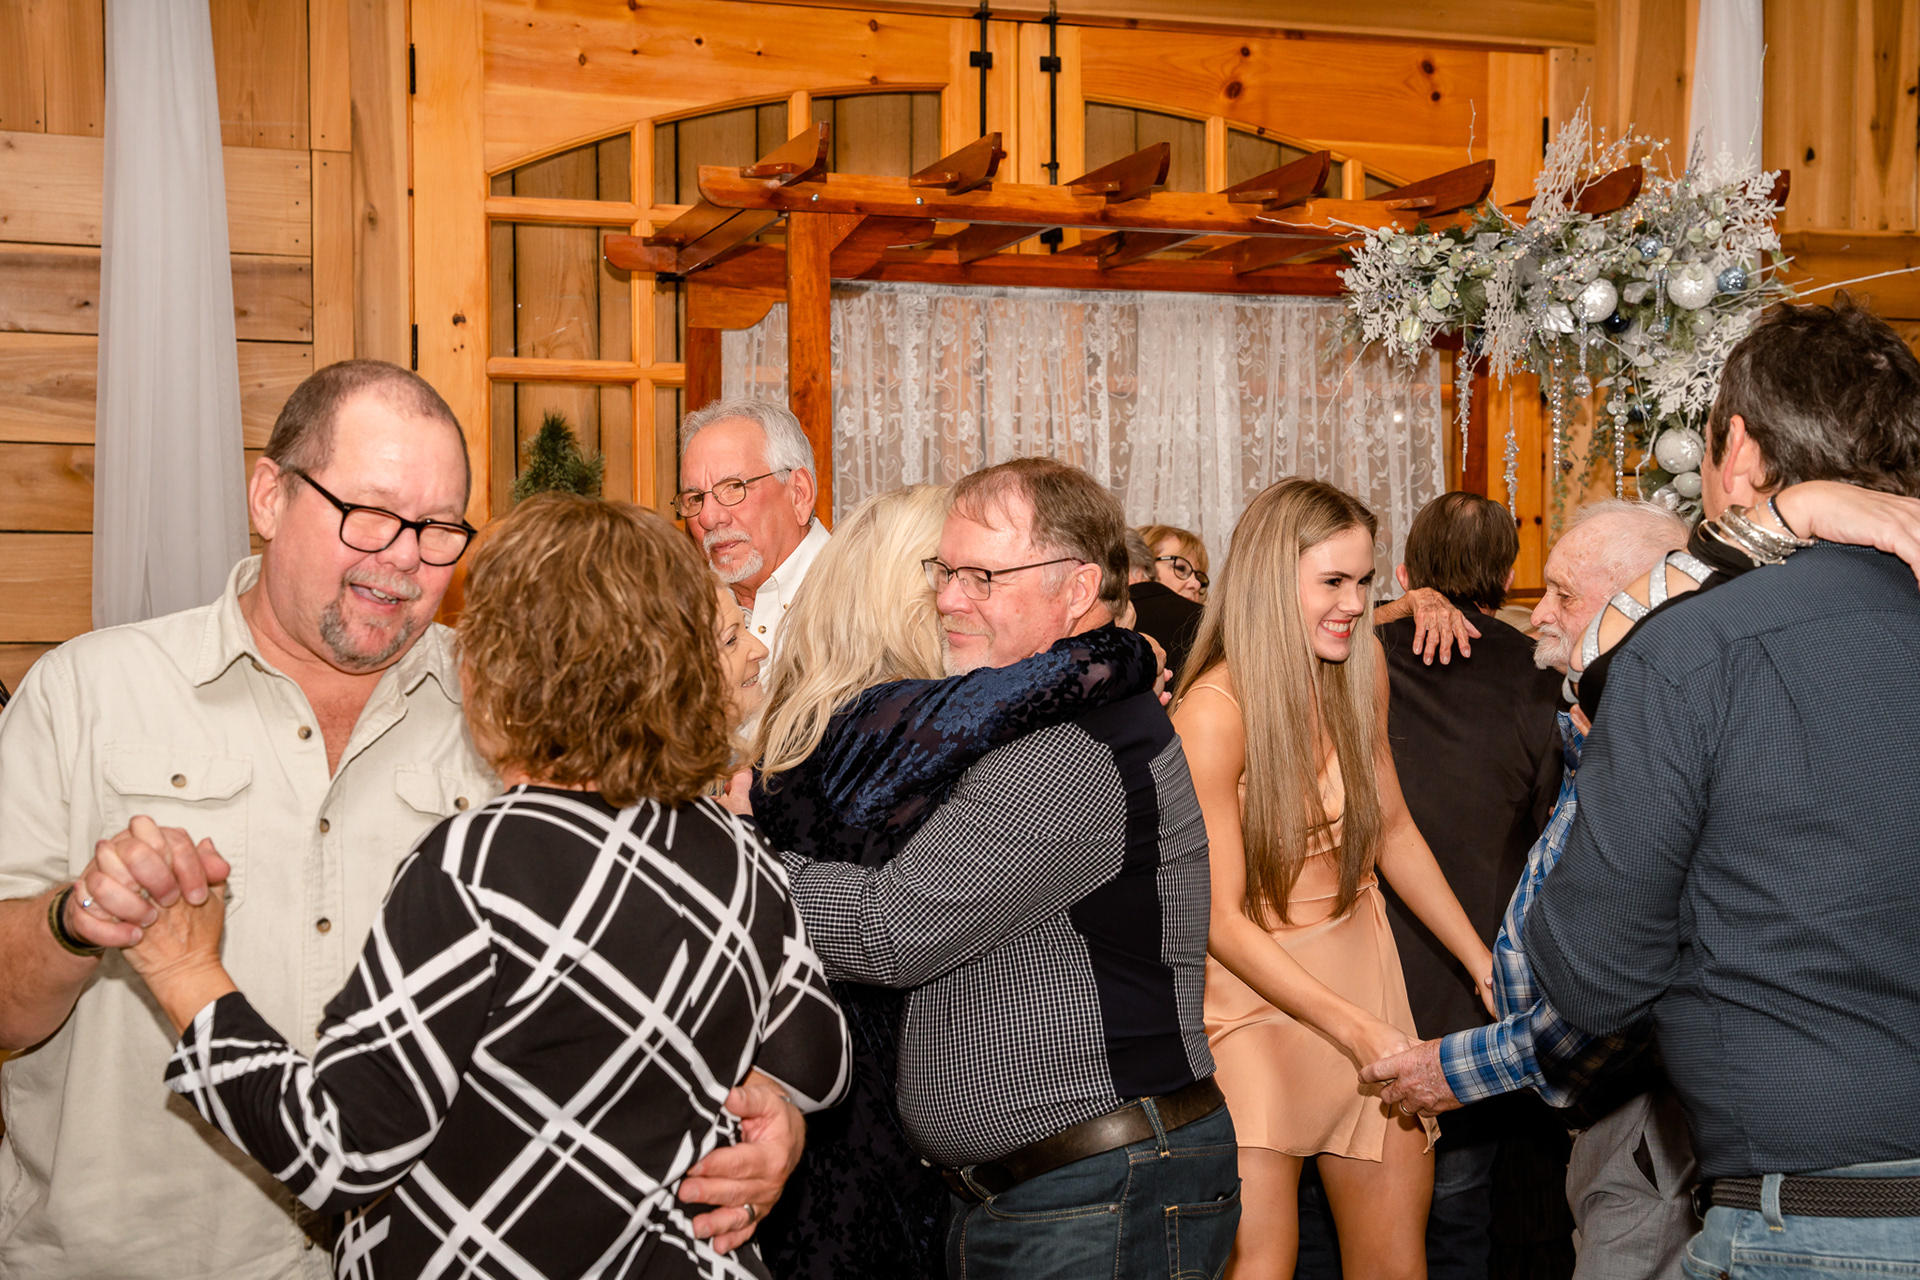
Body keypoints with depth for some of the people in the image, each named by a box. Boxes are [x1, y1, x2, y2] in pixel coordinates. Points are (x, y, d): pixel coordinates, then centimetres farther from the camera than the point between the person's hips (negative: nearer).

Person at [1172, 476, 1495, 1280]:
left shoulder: (1359, 674, 0)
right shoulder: (1212, 711, -18)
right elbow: (1219, 918, -17)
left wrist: (1486, 966, 8)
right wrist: (1358, 1031, -21)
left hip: (1364, 973, 6)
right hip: (1254, 995, -5)